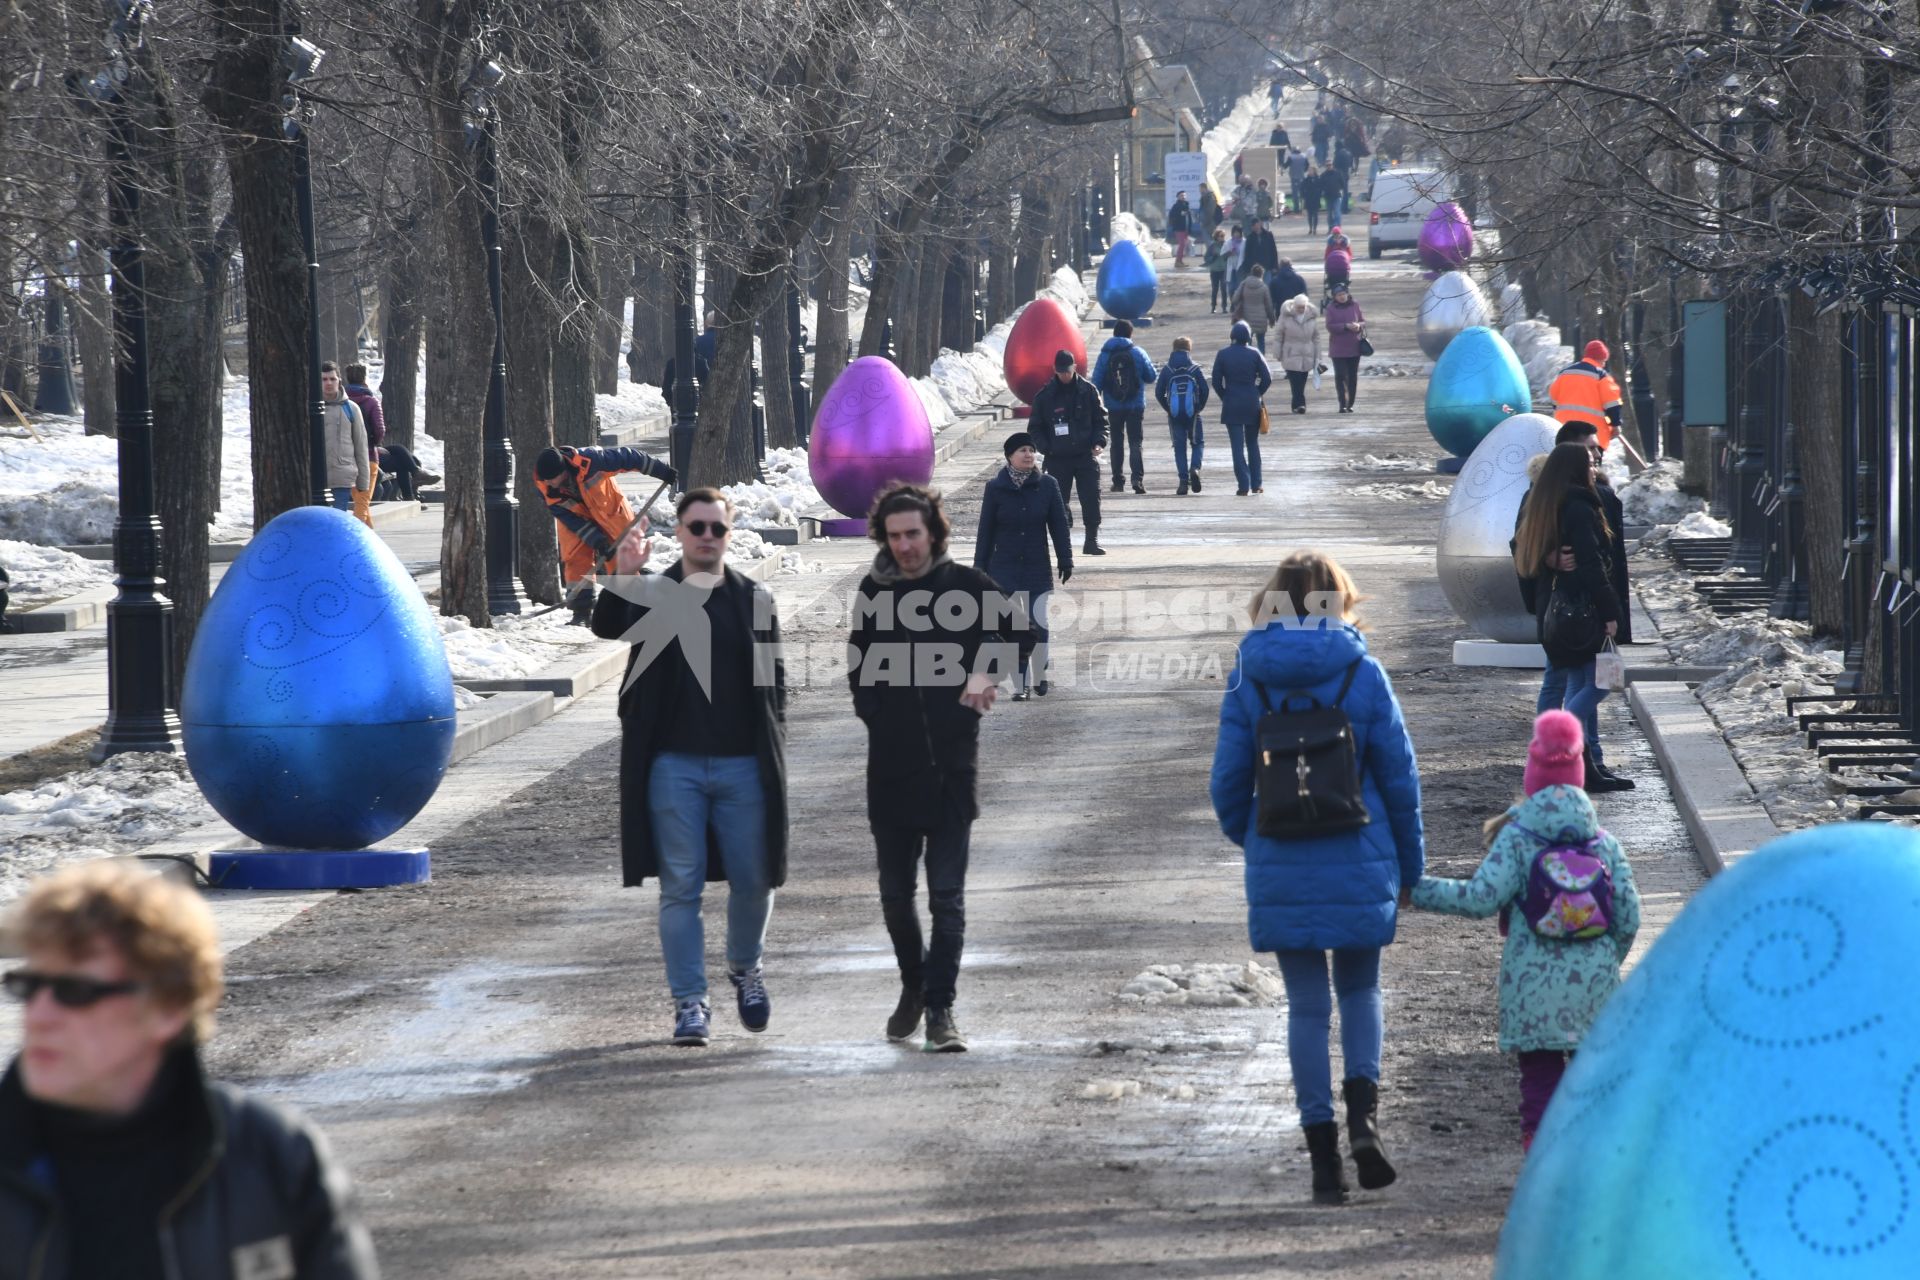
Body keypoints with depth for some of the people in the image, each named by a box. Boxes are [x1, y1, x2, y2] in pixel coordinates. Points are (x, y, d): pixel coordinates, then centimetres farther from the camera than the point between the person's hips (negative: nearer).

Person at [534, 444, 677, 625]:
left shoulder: (590, 460, -40)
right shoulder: (543, 486, -28)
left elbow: (627, 458, -28)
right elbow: (568, 518, -21)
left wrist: (661, 470, -21)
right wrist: (596, 541, -28)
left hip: (609, 508, -1)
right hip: (576, 517, 2)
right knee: (576, 559, -11)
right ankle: (582, 612, -5)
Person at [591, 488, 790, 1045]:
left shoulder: (754, 600, 9)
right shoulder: (652, 595, 4)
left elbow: (774, 681, 13)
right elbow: (607, 627, -15)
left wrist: (772, 749, 4)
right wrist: (622, 580, -33)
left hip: (742, 765, 2)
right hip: (673, 764, -1)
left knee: (753, 881, 6)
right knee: (680, 887, -2)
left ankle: (745, 968, 33)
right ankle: (689, 1003, 3)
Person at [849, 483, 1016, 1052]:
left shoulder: (966, 586, -2)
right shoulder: (873, 591, 8)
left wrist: (987, 670, -28)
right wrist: (873, 711, 4)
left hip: (951, 765, -3)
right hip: (891, 765, 3)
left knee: (947, 894, -6)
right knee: (895, 893, 12)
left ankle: (940, 1007, -4)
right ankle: (914, 983, 33)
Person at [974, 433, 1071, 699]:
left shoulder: (1047, 485, -2)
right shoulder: (995, 488, -2)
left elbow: (1059, 525, 3)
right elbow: (986, 530, 3)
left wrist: (1066, 561, 0)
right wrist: (980, 567, 3)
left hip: (1038, 568, 0)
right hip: (1004, 570, 0)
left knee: (1039, 625, -6)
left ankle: (1039, 675, 17)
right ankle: (1021, 684, 7)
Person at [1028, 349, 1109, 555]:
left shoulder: (1087, 390, 3)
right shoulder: (1045, 396, 2)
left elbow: (1101, 419, 9)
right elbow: (1036, 427, 7)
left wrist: (1099, 441, -7)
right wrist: (1046, 448, -7)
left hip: (1086, 455, 0)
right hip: (1058, 459, 0)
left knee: (1091, 499, -6)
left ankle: (1092, 540, 1)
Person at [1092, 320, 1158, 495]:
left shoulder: (1105, 355, -2)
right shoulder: (1138, 353, -4)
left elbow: (1096, 382, -2)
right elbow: (1152, 376, 1)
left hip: (1113, 407, 1)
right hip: (1135, 406, -1)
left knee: (1117, 444, 12)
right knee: (1135, 443, 1)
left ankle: (1118, 481, 11)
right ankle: (1138, 479, -15)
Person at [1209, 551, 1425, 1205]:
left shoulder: (1250, 678, -2)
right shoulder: (1362, 672, -4)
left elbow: (1228, 778, 1)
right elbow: (1399, 775, -1)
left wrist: (1247, 837, 22)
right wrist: (1410, 866, 11)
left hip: (1280, 871, 1)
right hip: (1359, 863, 0)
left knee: (1306, 1003, 7)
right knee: (1360, 987, 16)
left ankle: (1322, 1148, 5)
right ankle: (1363, 1112, -5)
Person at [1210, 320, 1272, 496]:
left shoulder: (1222, 354, -4)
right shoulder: (1254, 354, -4)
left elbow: (1216, 381, -5)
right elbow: (1267, 378, -6)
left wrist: (1225, 396, 8)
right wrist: (1257, 394, 9)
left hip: (1231, 406, -1)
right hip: (1252, 405, 1)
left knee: (1237, 446, 0)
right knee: (1252, 444, 15)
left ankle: (1243, 485, -9)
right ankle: (1255, 485, 16)